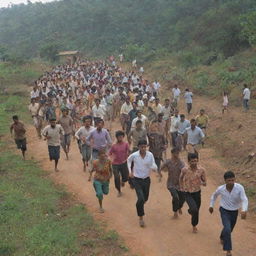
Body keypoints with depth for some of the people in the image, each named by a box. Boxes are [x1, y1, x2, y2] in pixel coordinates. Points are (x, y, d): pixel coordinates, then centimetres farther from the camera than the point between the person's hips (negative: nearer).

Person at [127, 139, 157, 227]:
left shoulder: (150, 155, -12)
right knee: (141, 198, -16)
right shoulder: (134, 155, -15)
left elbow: (155, 167, -11)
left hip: (146, 179, 3)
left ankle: (139, 205, 54)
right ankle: (141, 218, 1)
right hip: (137, 180, -3)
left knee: (145, 198, 18)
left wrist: (153, 167, -35)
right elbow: (129, 160, 8)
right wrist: (130, 171, 2)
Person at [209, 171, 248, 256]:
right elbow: (214, 195, 3)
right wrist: (211, 206, 7)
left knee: (230, 229, 24)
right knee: (227, 229, -23)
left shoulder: (240, 188, -26)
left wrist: (244, 210, -50)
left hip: (234, 212, 2)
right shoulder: (221, 189, -20)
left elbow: (244, 200, -32)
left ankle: (222, 238, 58)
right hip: (224, 211, -2)